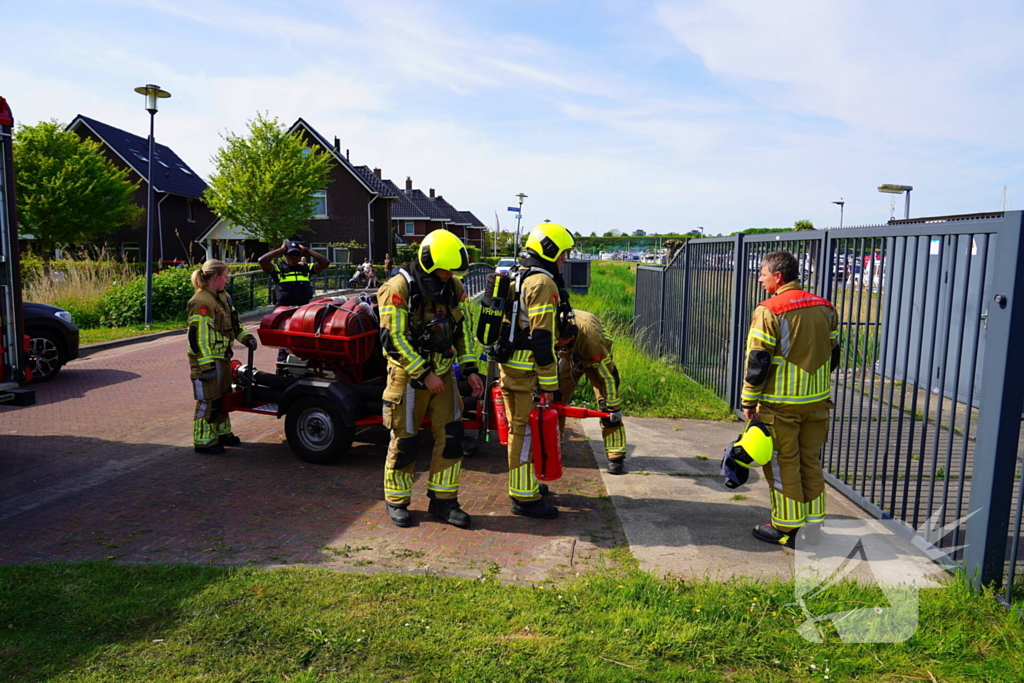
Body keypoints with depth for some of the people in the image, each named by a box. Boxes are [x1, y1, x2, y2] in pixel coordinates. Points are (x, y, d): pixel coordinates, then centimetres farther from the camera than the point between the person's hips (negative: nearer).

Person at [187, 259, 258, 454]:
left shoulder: (222, 297, 11)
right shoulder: (201, 303, -20)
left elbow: (232, 323, 22)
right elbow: (198, 336, -24)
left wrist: (246, 336, 5)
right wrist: (206, 364, -26)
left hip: (222, 357, 10)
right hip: (206, 359, -10)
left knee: (222, 396, 19)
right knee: (208, 400, -3)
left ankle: (221, 433, 33)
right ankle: (203, 441, 8)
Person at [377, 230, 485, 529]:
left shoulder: (454, 287, 2)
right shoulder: (398, 288, -17)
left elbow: (462, 330, 10)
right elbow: (393, 338, -19)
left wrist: (470, 369, 2)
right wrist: (424, 374, -19)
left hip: (443, 373, 5)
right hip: (408, 374, -5)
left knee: (451, 436, 3)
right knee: (404, 441, 4)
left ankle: (443, 501, 17)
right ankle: (396, 501, 22)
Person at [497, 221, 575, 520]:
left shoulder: (515, 278, 17)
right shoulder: (543, 284, -14)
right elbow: (542, 338, -19)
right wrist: (549, 383, -17)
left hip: (508, 364, 10)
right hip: (527, 371, -10)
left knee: (519, 428, 19)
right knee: (527, 431, -3)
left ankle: (521, 485, 33)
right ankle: (525, 498, 4)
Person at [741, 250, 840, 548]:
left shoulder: (769, 311, -15)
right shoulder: (825, 308, 6)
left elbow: (757, 361, -15)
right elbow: (832, 354, 13)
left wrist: (749, 401, -6)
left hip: (781, 403, -6)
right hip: (817, 401, 6)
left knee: (783, 465, 5)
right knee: (811, 461, 15)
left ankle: (786, 527, 14)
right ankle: (813, 525, 24)